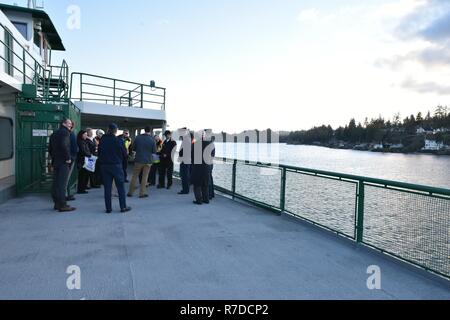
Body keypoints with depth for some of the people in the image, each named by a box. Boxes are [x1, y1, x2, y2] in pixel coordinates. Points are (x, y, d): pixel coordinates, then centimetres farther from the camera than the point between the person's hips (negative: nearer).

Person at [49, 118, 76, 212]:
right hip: (63, 162, -9)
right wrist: (68, 158, -17)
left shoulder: (54, 134, 20)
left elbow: (50, 148, 22)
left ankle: (57, 203, 21)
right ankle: (62, 205, -6)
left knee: (56, 183, 12)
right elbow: (64, 145, -23)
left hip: (55, 162, 9)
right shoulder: (65, 132, -8)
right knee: (62, 184, -8)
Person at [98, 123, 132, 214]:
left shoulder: (102, 140, 0)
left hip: (104, 165, 3)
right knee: (121, 186, 5)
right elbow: (125, 155, -5)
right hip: (116, 165, -3)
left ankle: (108, 208, 9)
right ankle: (123, 207, 8)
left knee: (107, 187, 7)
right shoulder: (119, 141, -10)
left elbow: (99, 153, 6)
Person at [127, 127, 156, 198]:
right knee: (144, 177, 6)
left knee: (135, 176, 11)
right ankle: (142, 193, 8)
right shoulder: (152, 140, -9)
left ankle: (130, 192, 16)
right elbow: (154, 151, -3)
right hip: (147, 161, -2)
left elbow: (134, 148, 6)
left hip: (138, 160, 2)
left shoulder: (138, 137, -3)